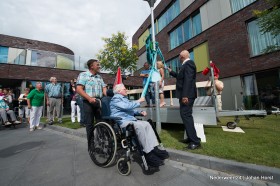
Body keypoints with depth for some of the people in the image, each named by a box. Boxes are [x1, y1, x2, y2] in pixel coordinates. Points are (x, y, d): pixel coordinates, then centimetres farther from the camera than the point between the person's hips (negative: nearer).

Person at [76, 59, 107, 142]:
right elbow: (79, 89, -9)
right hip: (88, 102, -4)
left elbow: (104, 89, 11)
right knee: (89, 123, 5)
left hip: (99, 102, 5)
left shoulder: (99, 77, 18)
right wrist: (89, 98, -21)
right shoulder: (83, 75, 2)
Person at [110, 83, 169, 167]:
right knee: (140, 126, -30)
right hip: (122, 122, -9)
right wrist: (139, 101, -10)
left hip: (130, 119, 9)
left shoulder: (124, 98, 27)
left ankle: (154, 148, -17)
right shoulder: (116, 98, -4)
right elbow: (127, 106, -19)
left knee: (146, 124, -12)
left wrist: (140, 112, 12)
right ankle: (148, 154, -26)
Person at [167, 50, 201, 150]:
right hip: (185, 95, 11)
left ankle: (195, 141, -4)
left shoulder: (188, 63, -10)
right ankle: (191, 138, 23)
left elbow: (188, 80, -22)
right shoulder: (186, 65, 21)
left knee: (186, 115, -11)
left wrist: (185, 95, -28)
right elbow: (180, 77, 34)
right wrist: (171, 72, 41)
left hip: (187, 95, -11)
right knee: (186, 115, 13)